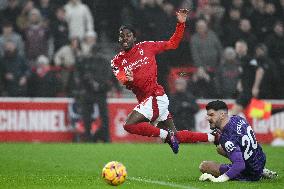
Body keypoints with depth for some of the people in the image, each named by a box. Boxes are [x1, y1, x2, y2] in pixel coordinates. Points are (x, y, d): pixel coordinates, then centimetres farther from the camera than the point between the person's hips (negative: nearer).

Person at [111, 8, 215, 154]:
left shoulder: (146, 47, 2)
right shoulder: (117, 61, 9)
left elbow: (173, 43, 10)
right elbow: (121, 79, -10)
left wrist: (181, 23, -2)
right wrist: (128, 80, -34)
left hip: (155, 97, -5)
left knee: (129, 125, -24)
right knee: (176, 136, 10)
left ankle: (166, 135, -10)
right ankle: (213, 137, 23)